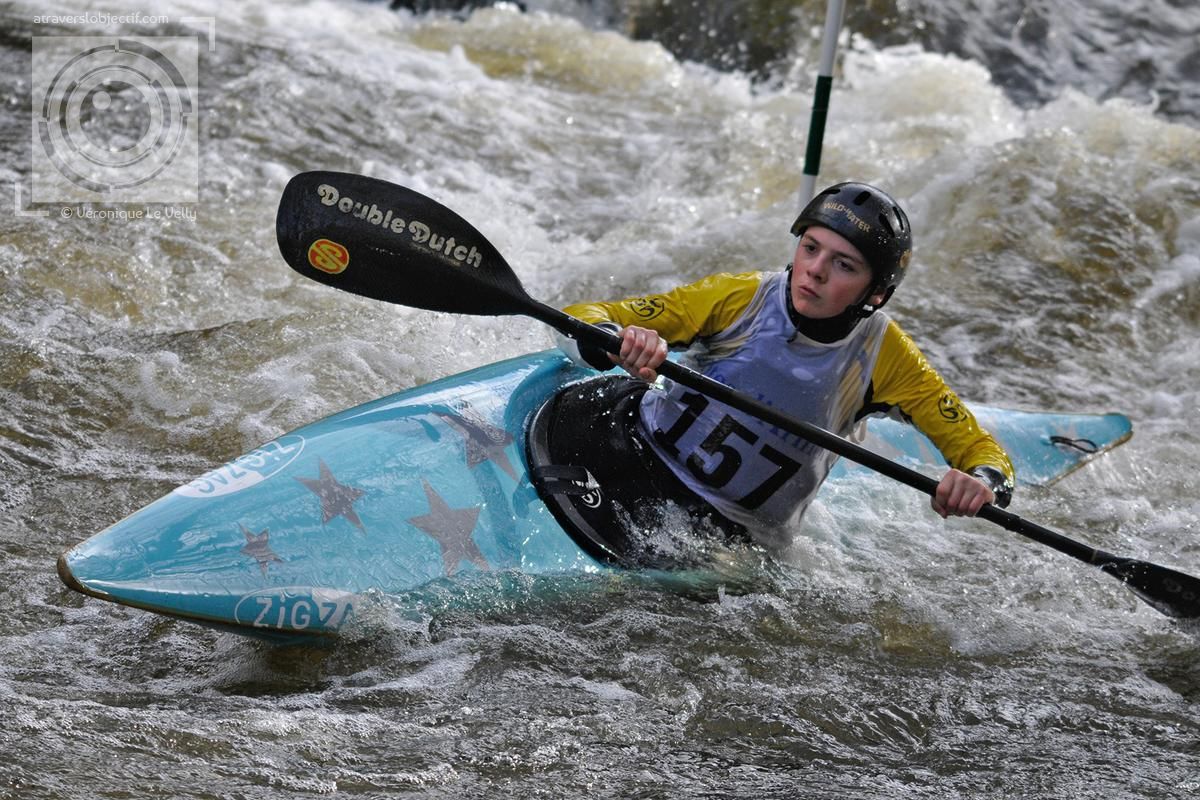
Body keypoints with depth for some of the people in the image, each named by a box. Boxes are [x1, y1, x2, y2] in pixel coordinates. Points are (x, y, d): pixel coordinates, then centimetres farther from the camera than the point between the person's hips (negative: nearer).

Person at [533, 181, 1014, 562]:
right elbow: (578, 320, -11)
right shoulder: (741, 297, -10)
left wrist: (983, 484, -27)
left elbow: (980, 450, -3)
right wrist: (616, 340, -34)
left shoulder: (881, 355, -9)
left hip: (731, 532, 0)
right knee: (576, 410, -26)